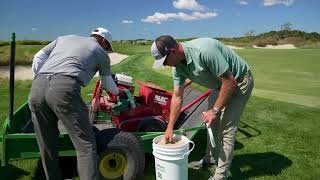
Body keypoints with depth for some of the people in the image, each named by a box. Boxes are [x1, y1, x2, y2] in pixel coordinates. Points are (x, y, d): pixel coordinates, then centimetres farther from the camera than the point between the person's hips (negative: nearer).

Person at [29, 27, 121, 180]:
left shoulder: (64, 38, 33)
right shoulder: (100, 52, 21)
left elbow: (38, 57, 25)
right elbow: (108, 84, 32)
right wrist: (117, 92, 52)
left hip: (37, 88, 6)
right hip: (64, 88, -5)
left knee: (47, 146, 16)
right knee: (85, 145, -1)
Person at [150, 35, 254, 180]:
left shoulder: (204, 50, -37)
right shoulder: (178, 66, -10)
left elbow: (230, 82, -30)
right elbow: (177, 97, -2)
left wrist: (214, 110, -21)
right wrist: (170, 128, 0)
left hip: (238, 82, -8)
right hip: (220, 84, 8)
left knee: (226, 128, -8)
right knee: (211, 122, 16)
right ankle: (211, 158, 36)